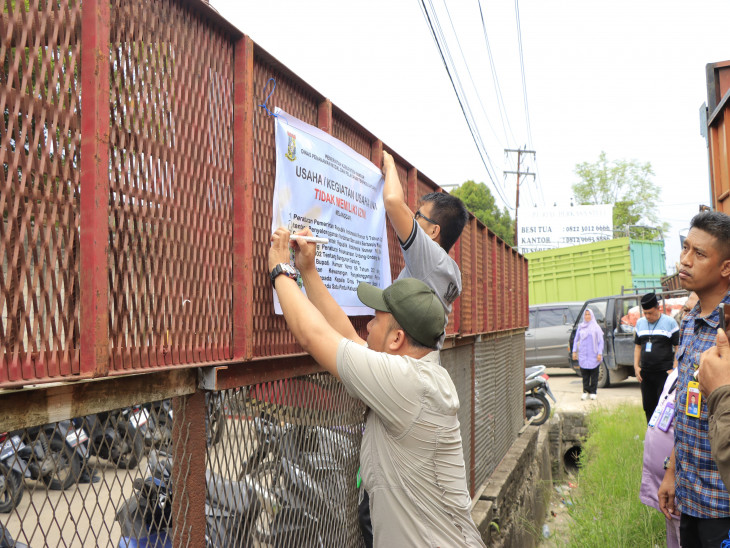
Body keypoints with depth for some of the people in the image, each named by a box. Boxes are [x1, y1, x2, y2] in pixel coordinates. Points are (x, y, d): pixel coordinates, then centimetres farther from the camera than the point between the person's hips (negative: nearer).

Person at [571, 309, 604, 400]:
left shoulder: (596, 327, 2)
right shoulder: (580, 327, 11)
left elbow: (600, 341, 1)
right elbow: (576, 339, 16)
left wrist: (600, 353, -7)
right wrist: (574, 351, 8)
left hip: (593, 355, -2)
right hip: (583, 355, 3)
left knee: (594, 374, 0)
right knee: (584, 374, 3)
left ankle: (593, 392, 7)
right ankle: (585, 391, 10)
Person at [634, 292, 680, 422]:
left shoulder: (670, 322, -4)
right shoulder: (640, 323, 12)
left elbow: (678, 348, -5)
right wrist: (636, 366, 8)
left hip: (664, 372, -5)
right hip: (645, 373, 5)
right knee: (648, 406, 10)